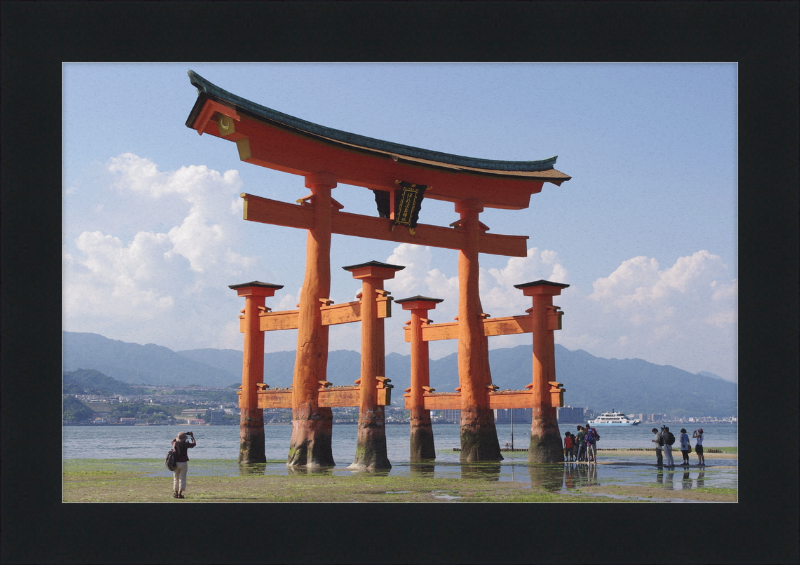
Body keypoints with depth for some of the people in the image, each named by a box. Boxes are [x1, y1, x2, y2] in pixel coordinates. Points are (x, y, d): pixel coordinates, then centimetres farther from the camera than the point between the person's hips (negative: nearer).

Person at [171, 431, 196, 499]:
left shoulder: (174, 443, -2)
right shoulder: (185, 444, -10)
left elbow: (175, 439, 24)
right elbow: (194, 444, 7)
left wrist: (186, 433, 27)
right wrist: (192, 436, 24)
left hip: (175, 463, 3)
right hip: (183, 463, -3)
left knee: (176, 479, 14)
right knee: (182, 479, 1)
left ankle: (176, 493, 21)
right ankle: (180, 494, -3)